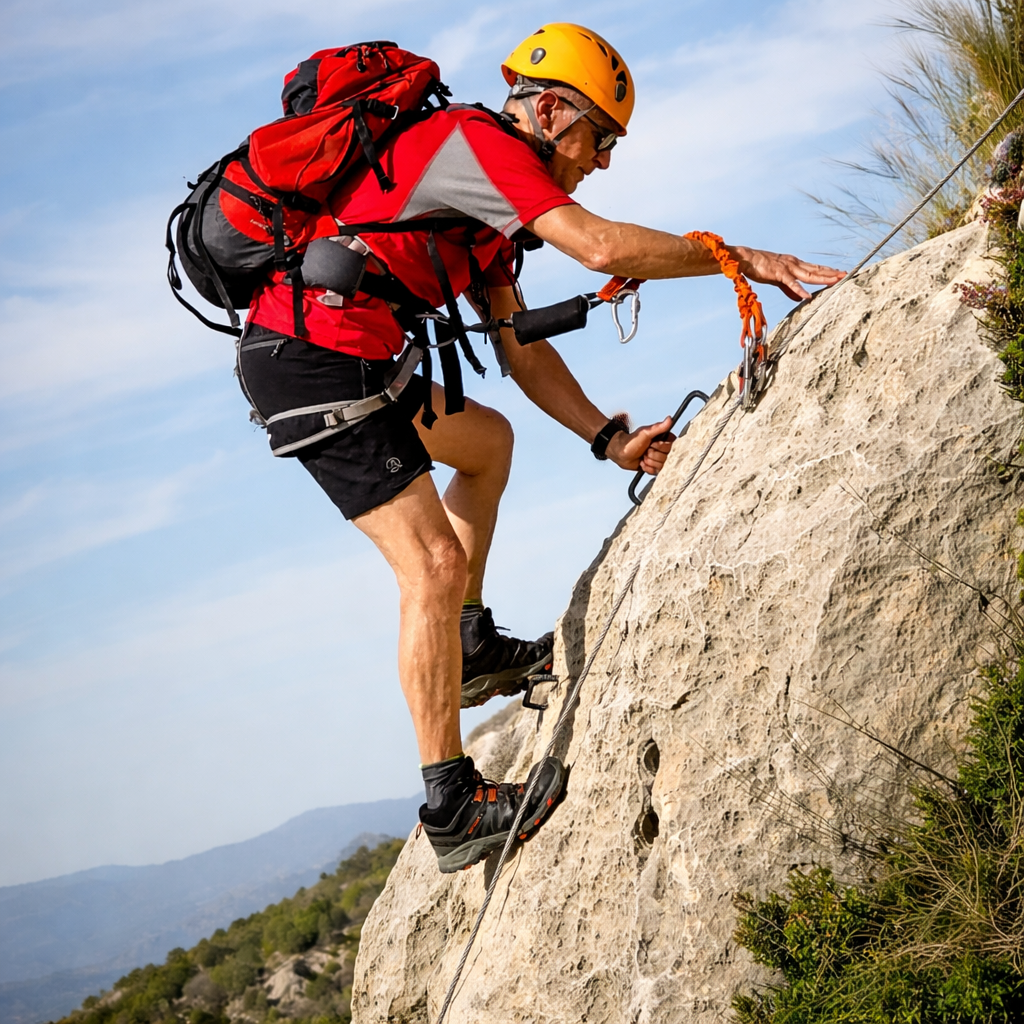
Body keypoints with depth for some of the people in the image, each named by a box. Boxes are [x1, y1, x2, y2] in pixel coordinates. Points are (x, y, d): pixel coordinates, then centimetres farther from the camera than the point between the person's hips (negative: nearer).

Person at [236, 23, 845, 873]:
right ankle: (453, 808, -9)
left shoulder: (485, 200, 19)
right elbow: (601, 246, -23)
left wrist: (609, 438, 10)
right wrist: (738, 256, -14)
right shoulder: (477, 141, -12)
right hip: (312, 359, -11)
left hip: (332, 356, 11)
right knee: (433, 565, -12)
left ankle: (471, 649, 28)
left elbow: (519, 344, 18)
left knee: (487, 440, 28)